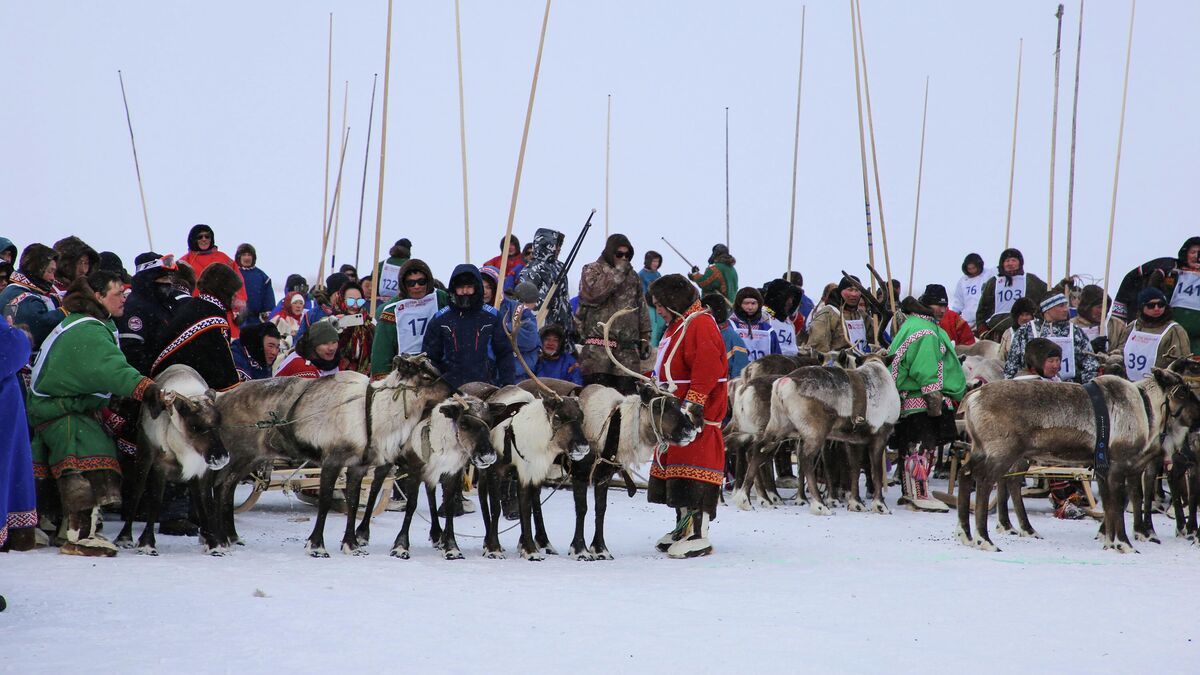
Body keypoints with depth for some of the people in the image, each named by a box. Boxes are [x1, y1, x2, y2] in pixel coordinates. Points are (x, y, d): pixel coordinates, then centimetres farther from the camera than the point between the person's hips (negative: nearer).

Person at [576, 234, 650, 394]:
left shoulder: (632, 276, 21)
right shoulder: (592, 271, 6)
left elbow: (642, 309, 23)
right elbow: (592, 294, -15)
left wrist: (645, 338, 15)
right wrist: (617, 273, -11)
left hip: (628, 350, 4)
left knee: (627, 392, -2)